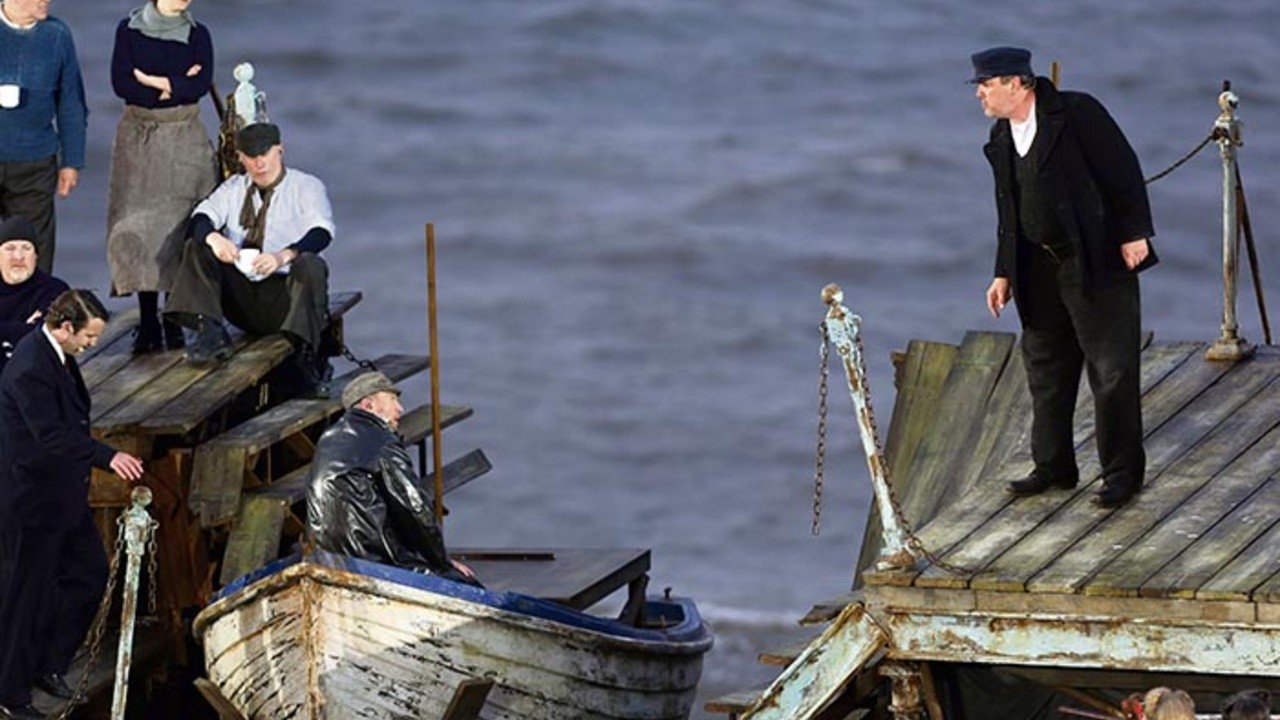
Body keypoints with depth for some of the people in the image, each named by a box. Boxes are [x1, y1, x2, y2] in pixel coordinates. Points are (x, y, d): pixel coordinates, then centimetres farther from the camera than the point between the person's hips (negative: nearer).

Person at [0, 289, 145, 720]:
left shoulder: (56, 356, 6)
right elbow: (52, 434, -33)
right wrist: (107, 457, -41)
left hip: (63, 494, 10)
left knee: (90, 574, 16)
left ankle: (49, 665, 28)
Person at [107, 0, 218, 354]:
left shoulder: (197, 35, 3)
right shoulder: (129, 29, 3)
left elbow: (201, 84, -11)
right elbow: (121, 84, -7)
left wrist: (151, 82, -10)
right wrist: (175, 87, -11)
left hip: (184, 142, 0)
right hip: (137, 139, 0)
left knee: (179, 227, -5)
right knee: (136, 229, -4)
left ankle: (175, 321, 1)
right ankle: (148, 321, 0)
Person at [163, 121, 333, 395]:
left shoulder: (306, 186, 4)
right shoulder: (234, 188, 17)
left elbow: (322, 232, -14)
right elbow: (201, 217, 0)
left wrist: (284, 256, -34)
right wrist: (213, 238, -26)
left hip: (284, 295, -4)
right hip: (240, 295, 4)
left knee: (311, 266, -34)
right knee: (196, 247, -11)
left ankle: (306, 356, -39)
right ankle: (210, 332, -23)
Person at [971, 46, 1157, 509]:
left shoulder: (1075, 113, -13)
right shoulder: (1002, 137, 10)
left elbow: (1123, 169, -13)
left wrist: (1134, 232, -16)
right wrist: (1004, 274, 14)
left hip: (1097, 262, -8)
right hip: (1040, 271, 8)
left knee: (1111, 370, -3)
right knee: (1045, 370, 12)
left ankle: (1123, 472, 4)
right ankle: (1054, 466, 24)